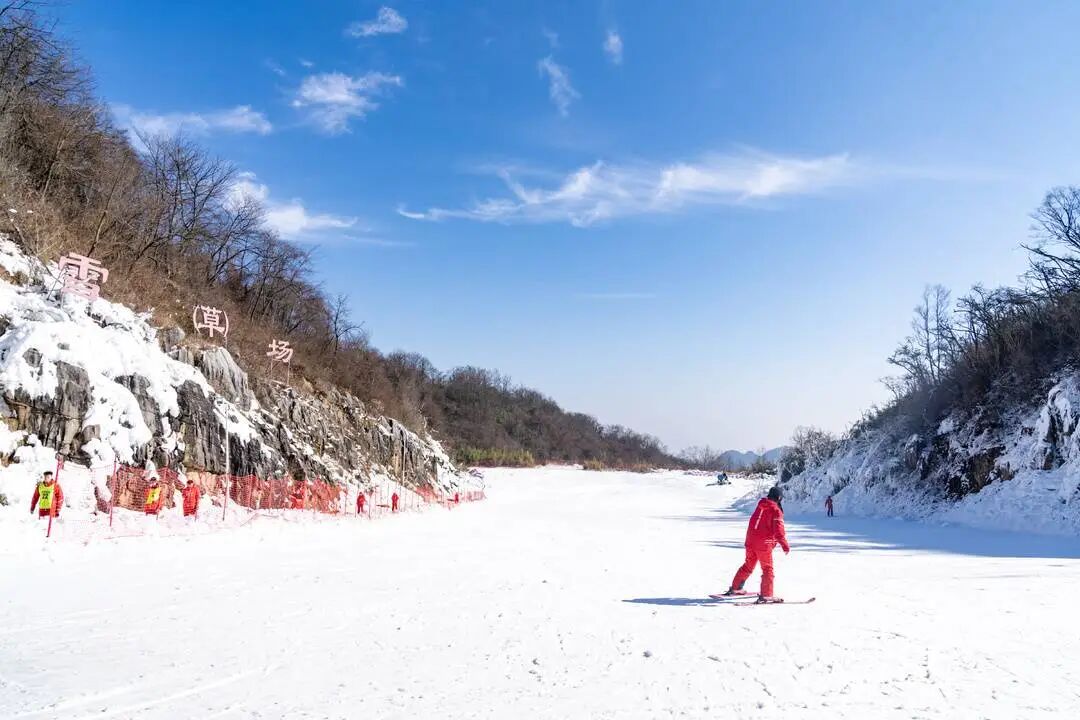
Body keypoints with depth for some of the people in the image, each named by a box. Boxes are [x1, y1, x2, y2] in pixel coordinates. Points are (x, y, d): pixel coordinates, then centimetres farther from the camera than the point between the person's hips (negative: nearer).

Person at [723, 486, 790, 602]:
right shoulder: (776, 510, -9)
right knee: (767, 568, 3)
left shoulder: (760, 506, 12)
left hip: (750, 540, 7)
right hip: (764, 543, -7)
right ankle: (766, 595, -2)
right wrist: (785, 545, -18)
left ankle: (735, 588, 26)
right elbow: (779, 529, -17)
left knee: (748, 565, 20)